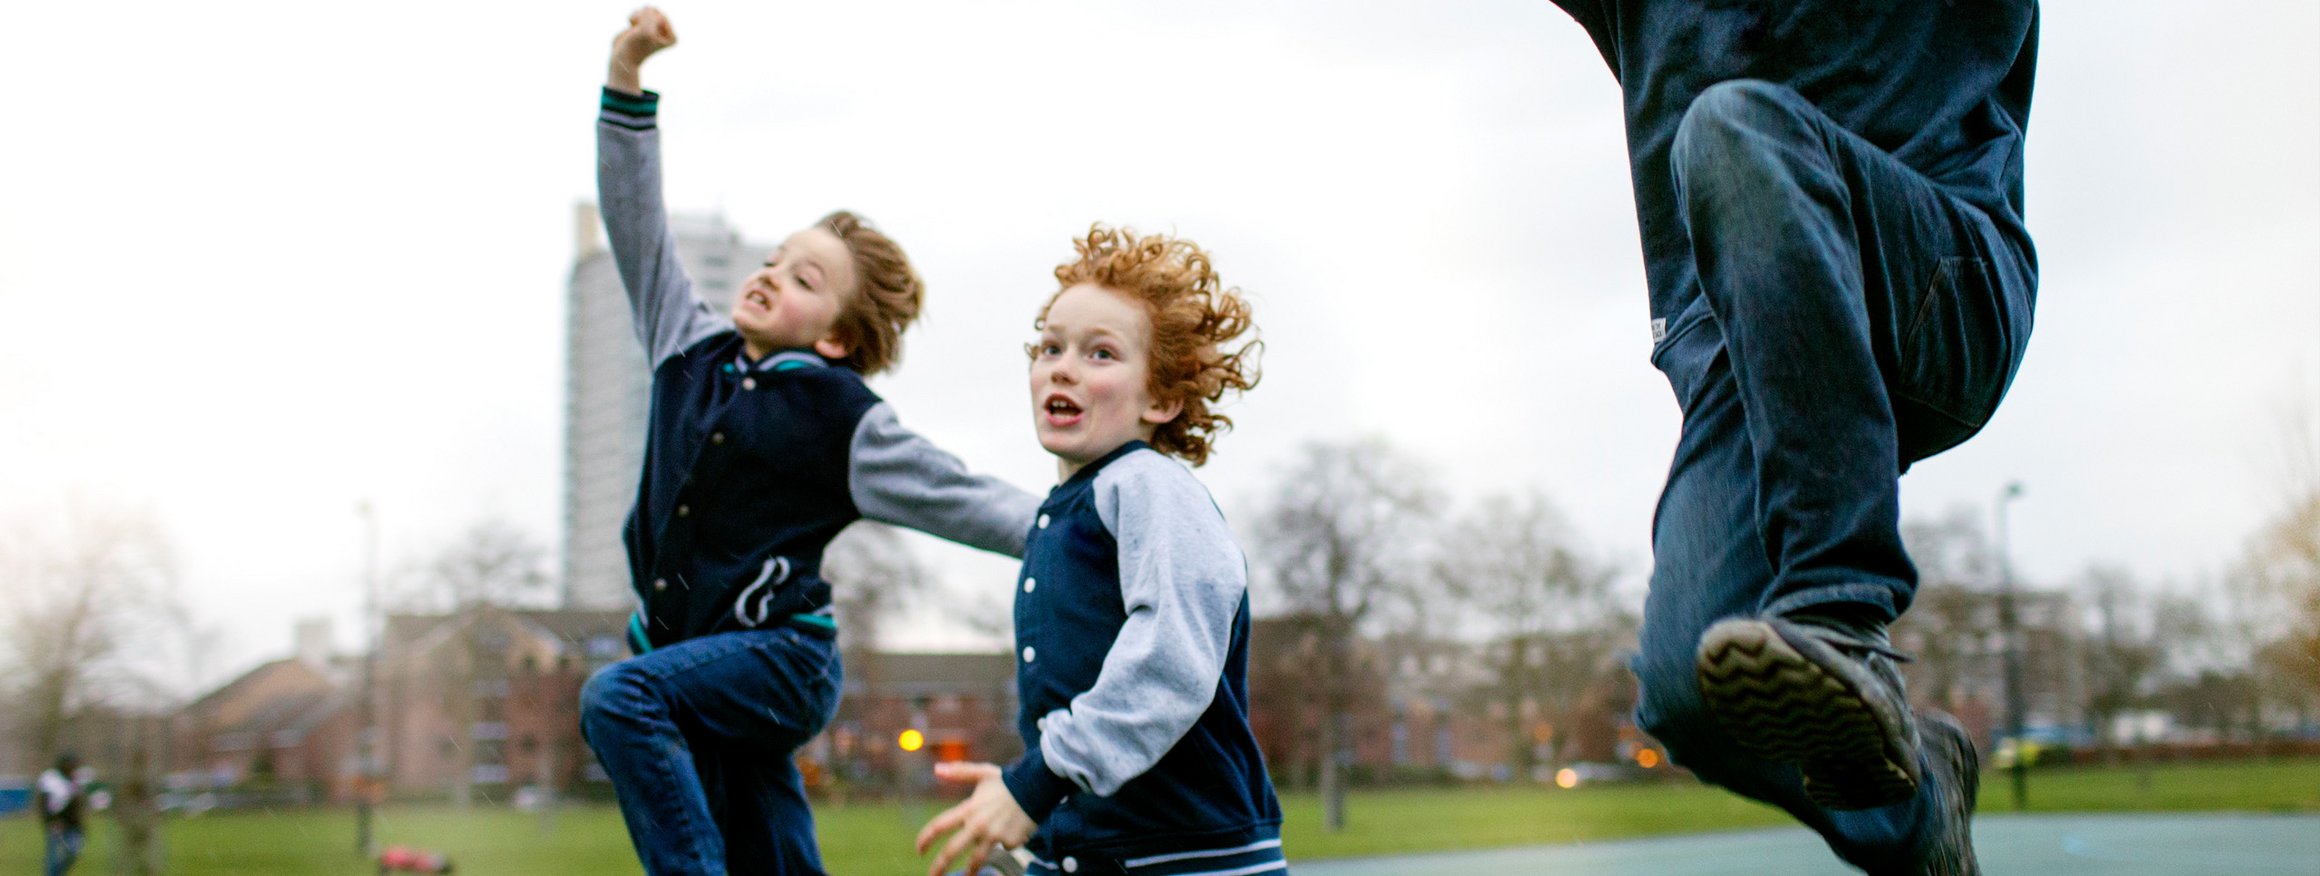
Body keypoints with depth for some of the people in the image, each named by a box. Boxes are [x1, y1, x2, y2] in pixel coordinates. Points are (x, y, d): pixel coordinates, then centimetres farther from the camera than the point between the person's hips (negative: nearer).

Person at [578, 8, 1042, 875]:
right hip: (695, 662, 6)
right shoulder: (691, 353, 9)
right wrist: (627, 78, 3)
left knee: (619, 696, -30)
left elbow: (960, 500, -6)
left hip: (780, 656, -6)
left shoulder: (843, 419, -6)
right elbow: (638, 227, 9)